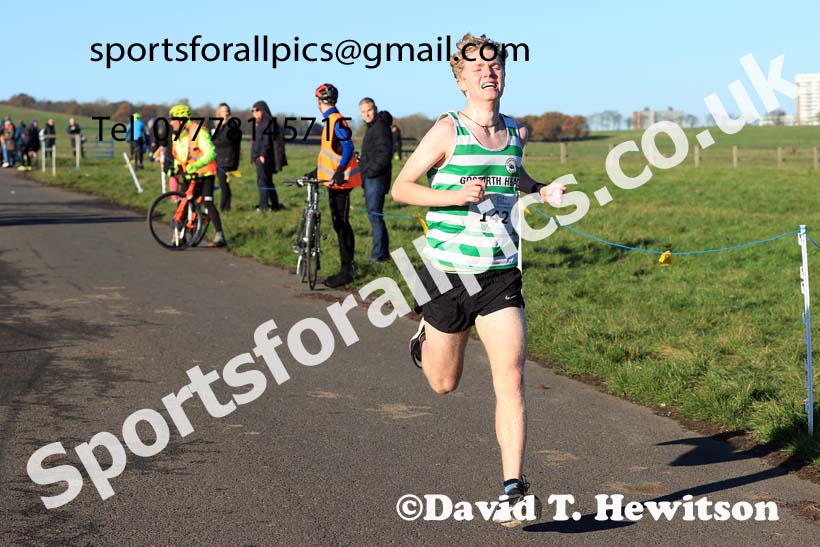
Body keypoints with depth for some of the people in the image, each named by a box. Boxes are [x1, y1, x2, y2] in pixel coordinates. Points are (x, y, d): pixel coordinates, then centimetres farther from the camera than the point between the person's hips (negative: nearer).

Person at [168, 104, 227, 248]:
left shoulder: (198, 132, -19)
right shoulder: (176, 136, 6)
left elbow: (211, 152, -29)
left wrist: (196, 165, -42)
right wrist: (176, 167, -2)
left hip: (205, 174, -7)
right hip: (189, 176, 7)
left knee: (208, 202, -18)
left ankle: (220, 236, -18)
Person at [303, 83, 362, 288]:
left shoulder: (336, 121, -14)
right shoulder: (331, 120, 16)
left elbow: (348, 147, -27)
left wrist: (340, 171, -37)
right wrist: (316, 172, 28)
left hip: (340, 181, -10)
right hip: (334, 180, 10)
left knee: (342, 224, -7)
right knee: (339, 225, 13)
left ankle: (347, 270, -3)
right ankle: (347, 266, 19)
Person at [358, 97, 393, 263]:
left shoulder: (381, 126, -12)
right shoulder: (371, 127, 20)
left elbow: (384, 154, -21)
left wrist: (370, 171, -17)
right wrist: (363, 165, 11)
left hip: (376, 179, -10)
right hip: (370, 178, 10)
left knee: (375, 215, -10)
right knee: (374, 214, 12)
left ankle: (379, 254, -8)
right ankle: (383, 252, 18)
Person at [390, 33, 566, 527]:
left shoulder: (515, 133, 7)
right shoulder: (448, 131, -8)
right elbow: (401, 187, -5)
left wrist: (541, 191, 9)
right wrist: (455, 195, -20)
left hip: (500, 275, 3)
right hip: (447, 273, -3)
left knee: (511, 383, -9)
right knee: (444, 384, 14)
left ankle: (514, 489, -5)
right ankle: (425, 339, 48)